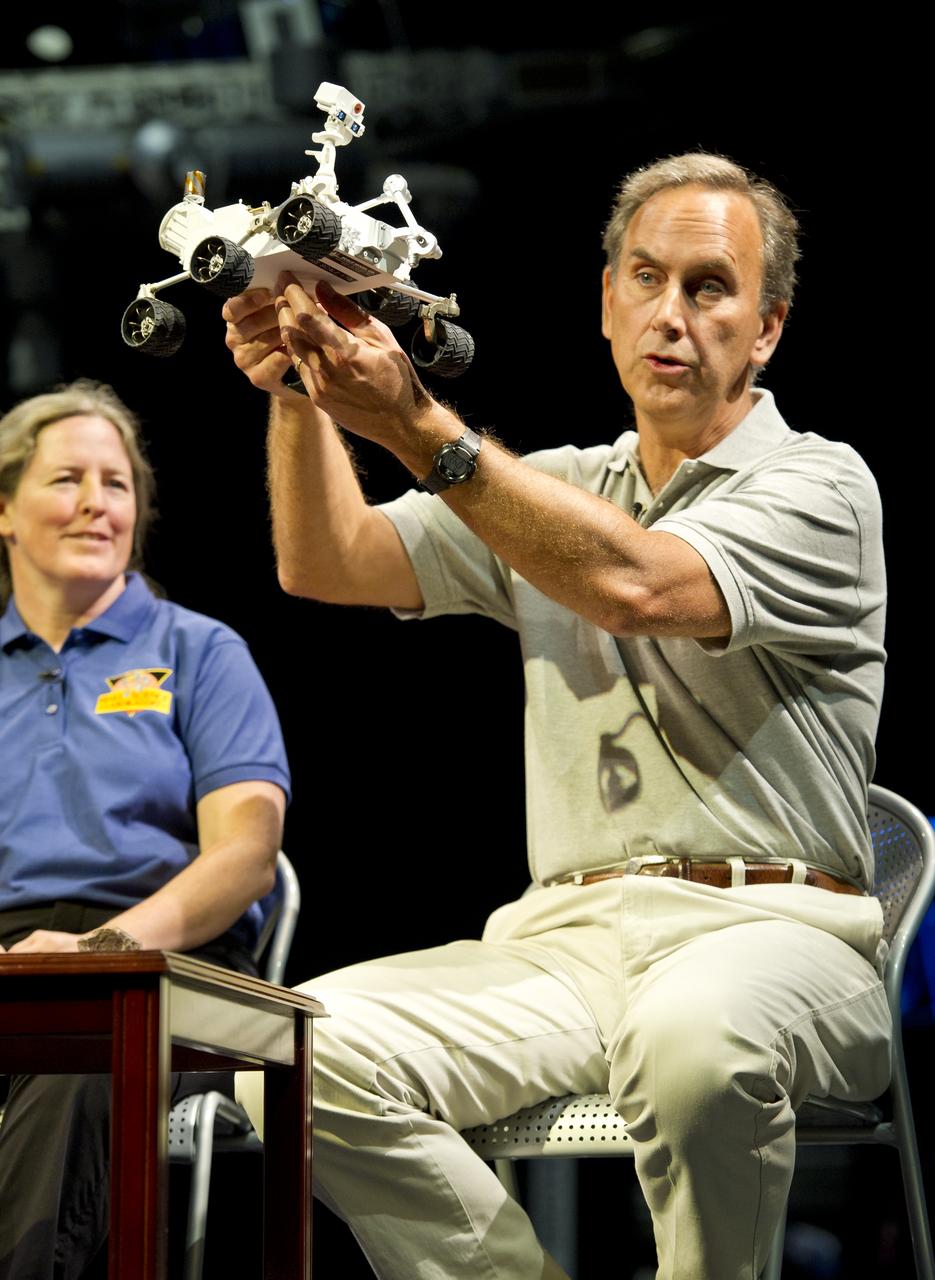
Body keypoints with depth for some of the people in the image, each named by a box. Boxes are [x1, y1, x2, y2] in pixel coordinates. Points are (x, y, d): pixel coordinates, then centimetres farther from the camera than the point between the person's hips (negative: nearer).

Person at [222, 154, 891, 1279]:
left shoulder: (817, 485, 2)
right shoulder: (551, 491, 22)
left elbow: (633, 586, -17)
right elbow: (327, 567, 11)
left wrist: (417, 426, -23)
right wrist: (299, 394, -8)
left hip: (771, 928, -5)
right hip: (567, 934, 5)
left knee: (691, 1033, -42)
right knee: (304, 1053, -22)